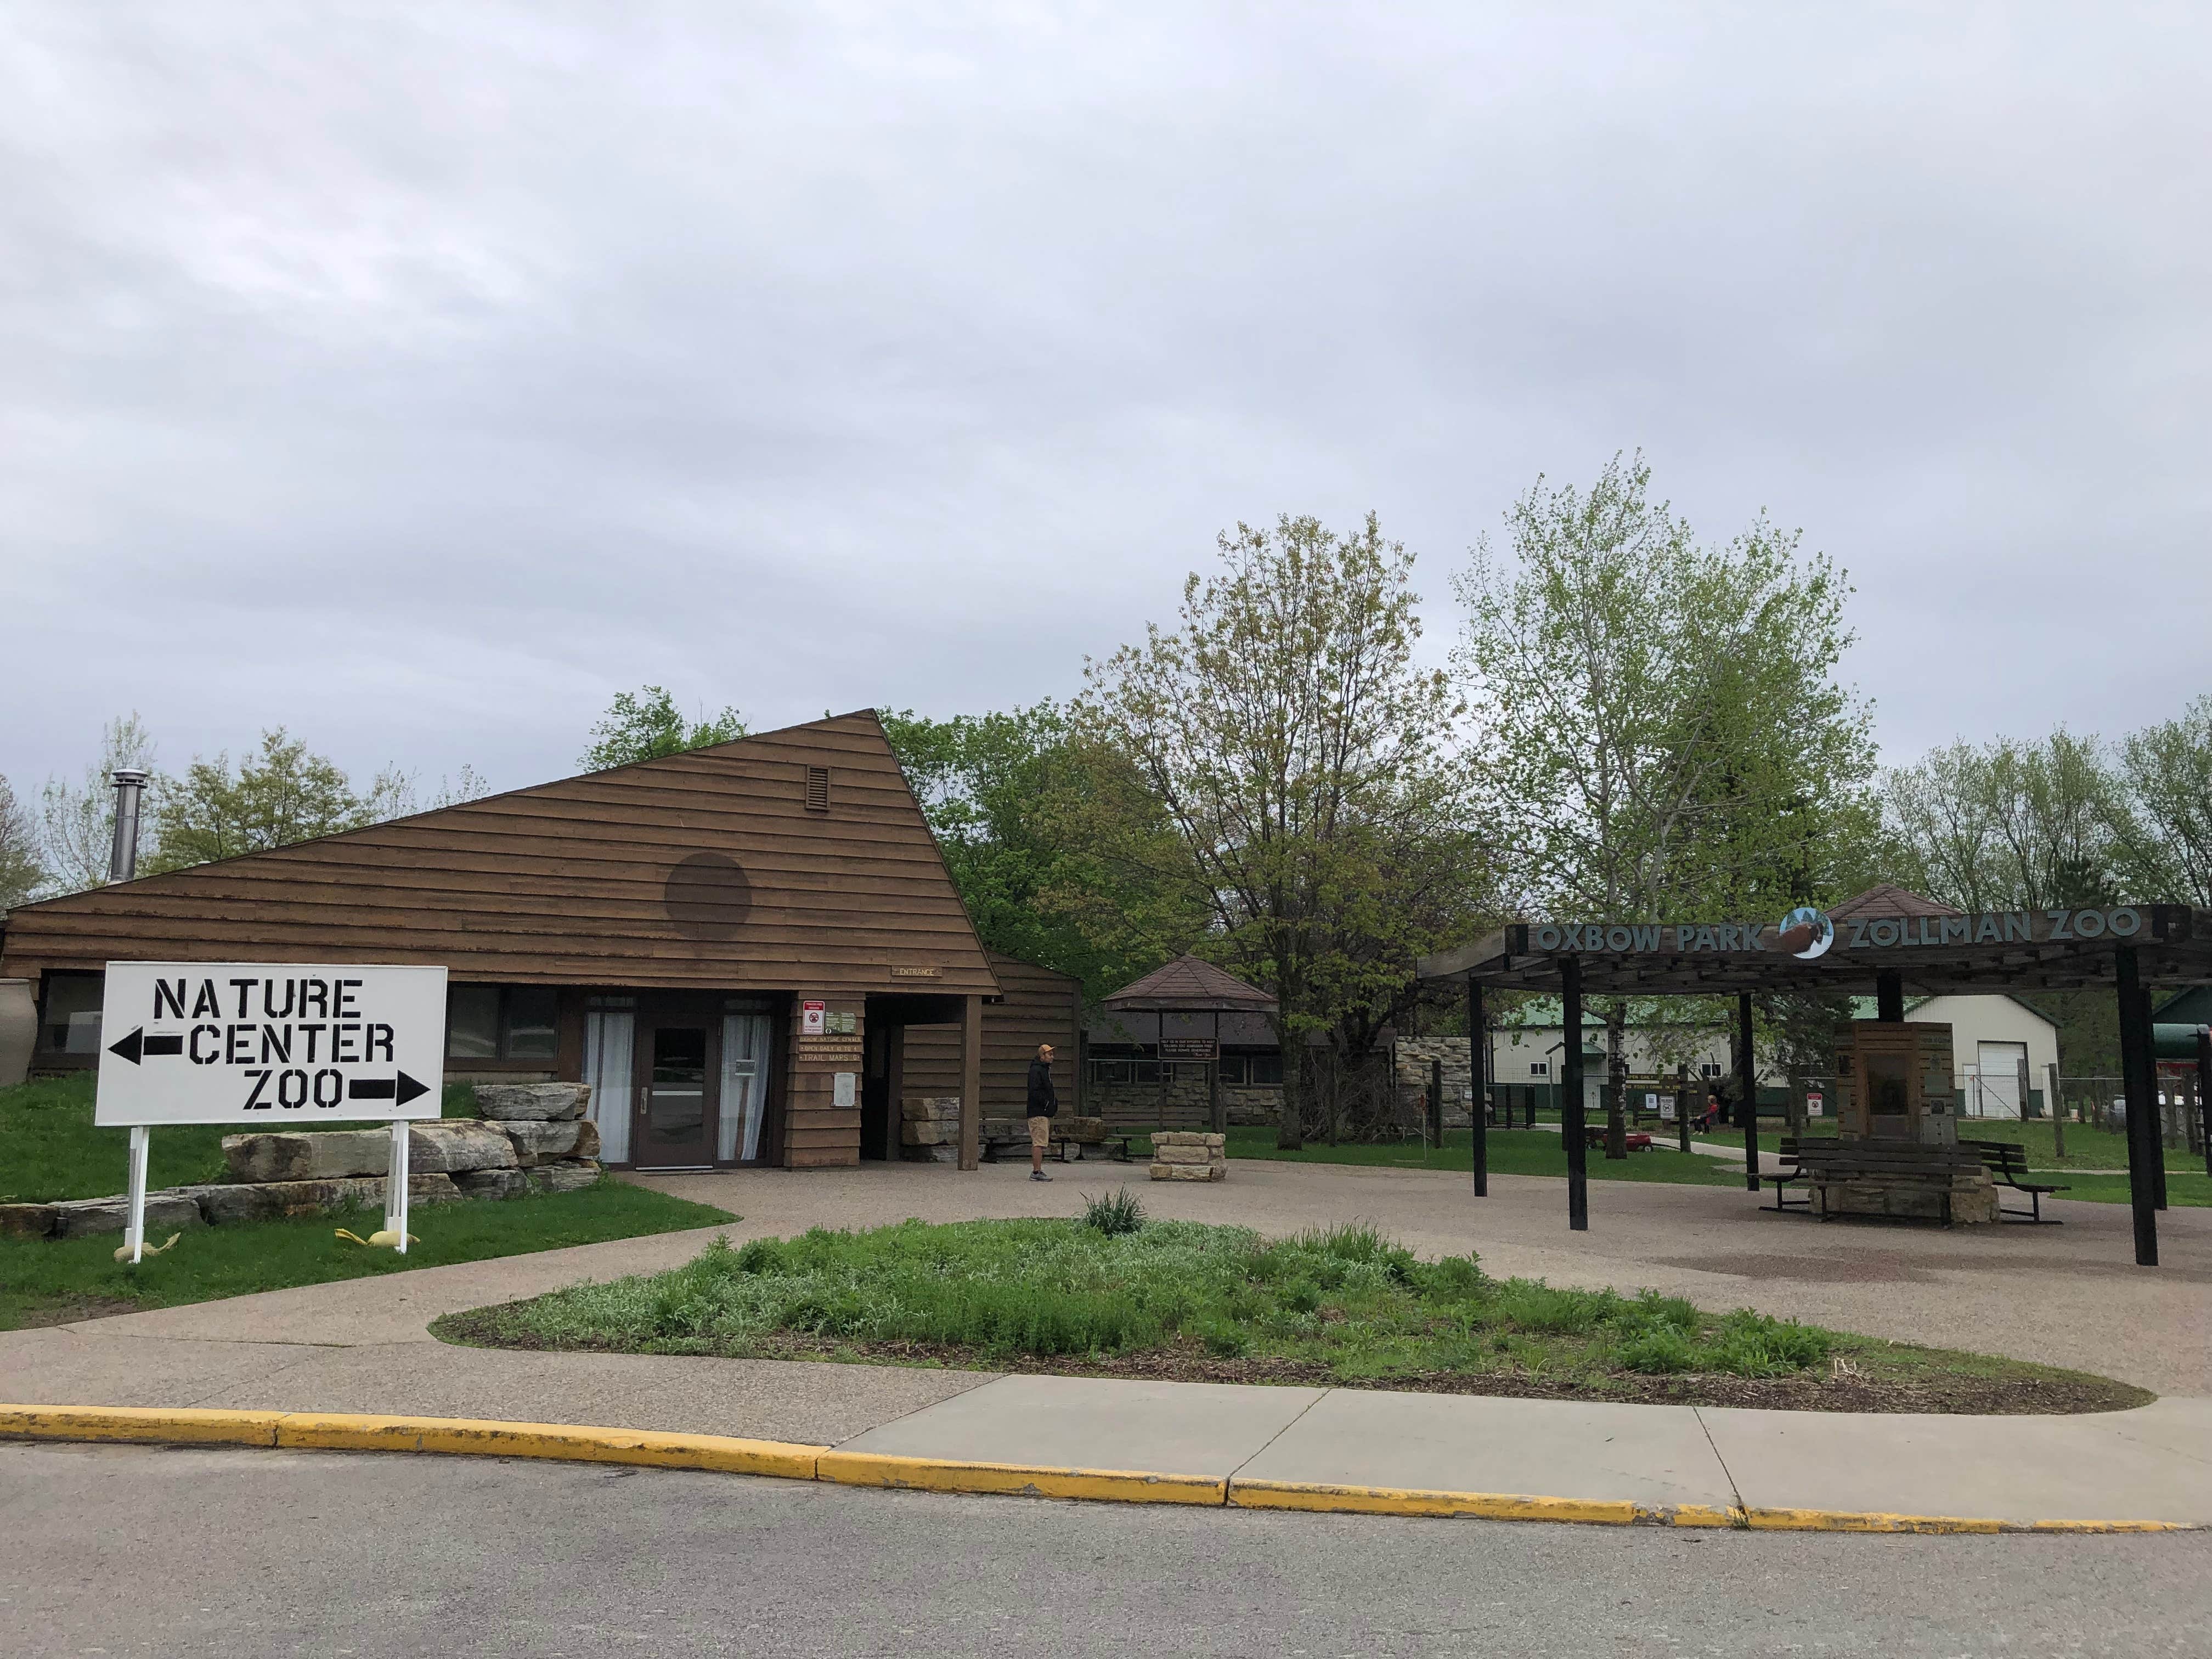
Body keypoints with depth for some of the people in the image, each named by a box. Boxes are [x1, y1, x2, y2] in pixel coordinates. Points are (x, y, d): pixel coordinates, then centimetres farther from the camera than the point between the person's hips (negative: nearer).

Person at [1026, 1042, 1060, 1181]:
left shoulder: (1045, 1070, 21)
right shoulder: (1036, 1070, -12)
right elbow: (1034, 1092, -21)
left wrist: (1054, 1105, 15)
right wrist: (1047, 1104, -18)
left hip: (1045, 1113, 10)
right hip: (1038, 1113, -10)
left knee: (1038, 1143, 12)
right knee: (1039, 1143, -12)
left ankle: (1036, 1172, 15)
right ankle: (1037, 1172, -13)